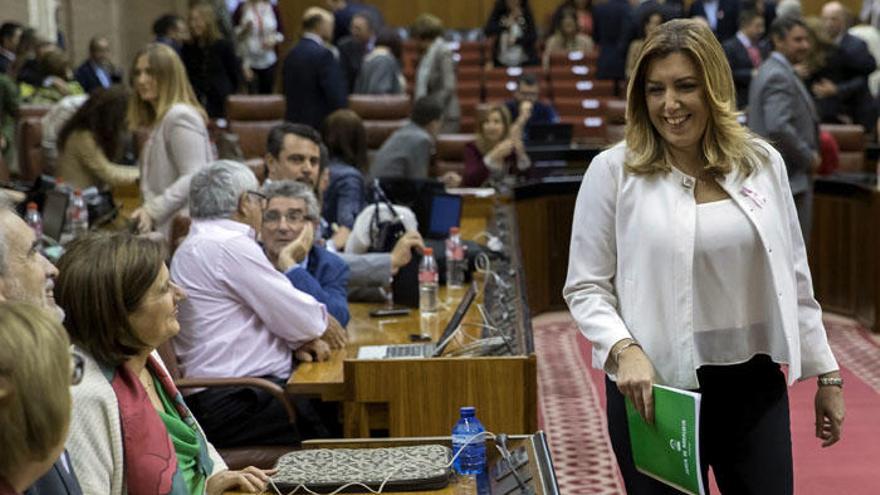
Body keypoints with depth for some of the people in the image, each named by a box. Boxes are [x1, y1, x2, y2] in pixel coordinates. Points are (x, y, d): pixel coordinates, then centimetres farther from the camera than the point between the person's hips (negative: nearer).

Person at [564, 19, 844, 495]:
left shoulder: (763, 162, 4)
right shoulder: (613, 170, -6)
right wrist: (623, 350, -20)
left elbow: (792, 278, 11)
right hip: (657, 389, -3)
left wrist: (825, 373, 12)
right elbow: (585, 287, -4)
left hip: (755, 386, 3)